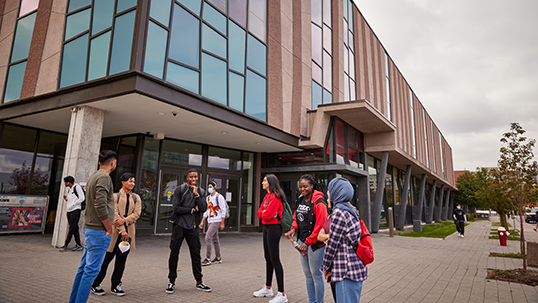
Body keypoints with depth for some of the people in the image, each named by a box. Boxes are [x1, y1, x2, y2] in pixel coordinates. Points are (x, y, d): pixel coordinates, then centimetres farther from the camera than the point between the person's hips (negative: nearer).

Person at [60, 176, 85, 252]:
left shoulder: (77, 187, -7)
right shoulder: (69, 189, 19)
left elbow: (82, 198, -14)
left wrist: (73, 204, -13)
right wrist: (66, 199, 5)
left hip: (75, 210, -9)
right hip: (69, 211, 9)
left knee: (71, 228, -6)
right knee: (74, 228, 8)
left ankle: (65, 245, -3)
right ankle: (78, 245, 12)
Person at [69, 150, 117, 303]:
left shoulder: (93, 177, 15)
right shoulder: (104, 177, -15)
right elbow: (101, 205, -23)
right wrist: (109, 229, -14)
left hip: (89, 228, 10)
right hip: (99, 231, -10)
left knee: (84, 267, 18)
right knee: (91, 270, -3)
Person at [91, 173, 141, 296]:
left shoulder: (136, 198, 11)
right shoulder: (115, 196, 1)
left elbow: (137, 214, 0)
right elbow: (115, 214, -7)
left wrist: (124, 220, -16)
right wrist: (122, 230, -16)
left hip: (128, 231, 3)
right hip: (115, 230, -3)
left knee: (122, 260, 8)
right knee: (107, 258, 2)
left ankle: (116, 285, 19)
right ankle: (95, 285, 17)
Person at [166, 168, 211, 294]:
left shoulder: (201, 192, 7)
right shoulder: (179, 190, -2)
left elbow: (203, 209, -6)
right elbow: (175, 208, -11)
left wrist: (196, 194, -13)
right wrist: (192, 210, -8)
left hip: (192, 227, 3)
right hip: (179, 225, -2)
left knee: (196, 254, 7)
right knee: (174, 253, 4)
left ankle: (199, 282, 18)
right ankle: (172, 282, 18)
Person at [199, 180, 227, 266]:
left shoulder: (219, 197, -10)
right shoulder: (208, 198, 13)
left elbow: (223, 210, -11)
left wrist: (222, 223, -13)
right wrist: (202, 221, 12)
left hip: (216, 221, -8)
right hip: (210, 221, 8)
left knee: (208, 238, -15)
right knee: (215, 239, 12)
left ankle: (208, 259, -10)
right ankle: (218, 258, 22)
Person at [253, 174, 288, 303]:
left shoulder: (275, 197, -16)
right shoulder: (267, 196, 14)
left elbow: (267, 215, -20)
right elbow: (259, 213, 11)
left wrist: (264, 213, -1)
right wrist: (264, 212, -8)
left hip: (274, 228, -10)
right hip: (266, 227, 10)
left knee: (275, 260, -8)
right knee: (268, 258, 17)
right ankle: (268, 288, 30)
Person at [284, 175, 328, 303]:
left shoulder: (318, 202, -17)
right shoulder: (301, 199, 7)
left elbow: (320, 225, -20)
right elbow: (296, 217, 17)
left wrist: (307, 242, -21)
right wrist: (293, 229, -3)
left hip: (315, 243, -8)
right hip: (302, 241, 8)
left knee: (316, 275, 4)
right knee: (307, 275, 18)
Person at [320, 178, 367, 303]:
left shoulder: (339, 212, -18)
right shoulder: (350, 210, 12)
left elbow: (332, 244, -14)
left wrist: (326, 267, -3)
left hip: (347, 270, -10)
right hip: (357, 267, 10)